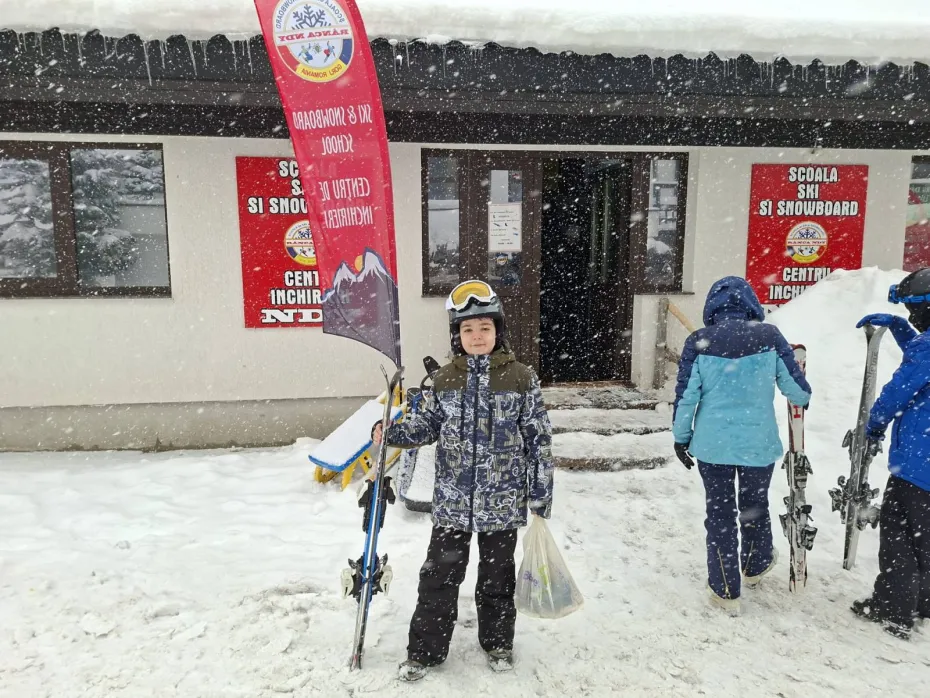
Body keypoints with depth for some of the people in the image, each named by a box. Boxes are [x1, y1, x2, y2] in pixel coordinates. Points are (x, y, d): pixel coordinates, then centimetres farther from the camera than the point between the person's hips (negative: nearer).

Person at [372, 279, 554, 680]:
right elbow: (428, 427, 8)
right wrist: (390, 433, -9)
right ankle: (425, 650, 26)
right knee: (439, 576, 8)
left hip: (502, 500, -1)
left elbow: (539, 439, -4)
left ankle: (497, 642, 38)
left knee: (497, 576, 16)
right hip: (452, 499, 2)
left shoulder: (521, 378, -7)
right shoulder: (445, 379, 0)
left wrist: (541, 495, -5)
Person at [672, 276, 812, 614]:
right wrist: (803, 397, 23)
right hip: (759, 443, 1)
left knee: (720, 513, 12)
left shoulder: (698, 343, -10)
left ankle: (726, 591, 21)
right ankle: (755, 567, 47)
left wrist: (681, 437, 7)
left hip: (713, 444, -1)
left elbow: (685, 397, -6)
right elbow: (797, 389, -1)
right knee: (755, 506, 23)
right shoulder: (769, 337, -8)